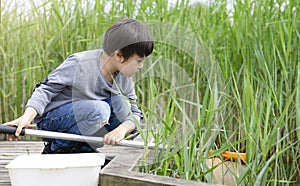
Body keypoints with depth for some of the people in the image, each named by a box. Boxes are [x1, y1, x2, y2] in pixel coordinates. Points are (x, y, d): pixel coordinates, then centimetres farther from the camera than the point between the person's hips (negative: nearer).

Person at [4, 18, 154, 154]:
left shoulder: (124, 77, -3)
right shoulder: (79, 63, -21)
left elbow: (135, 113, -2)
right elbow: (46, 89, -16)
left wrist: (122, 129, -26)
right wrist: (27, 117, -32)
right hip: (50, 118, -6)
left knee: (120, 101, -17)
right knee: (99, 110, -33)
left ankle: (81, 147, -7)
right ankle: (55, 148, -12)